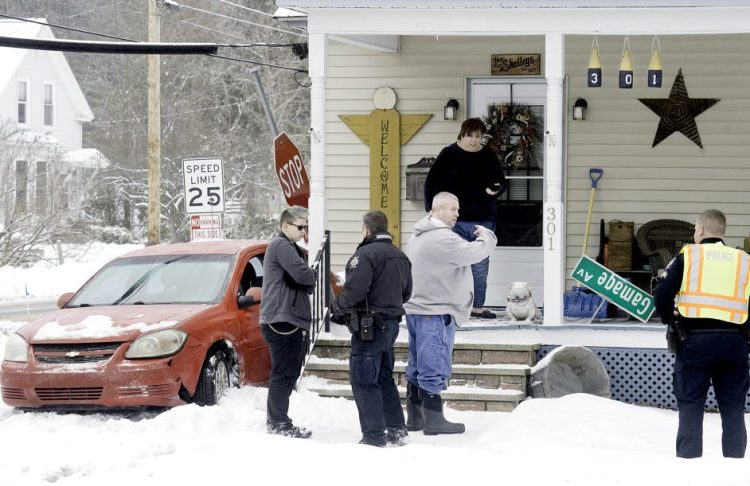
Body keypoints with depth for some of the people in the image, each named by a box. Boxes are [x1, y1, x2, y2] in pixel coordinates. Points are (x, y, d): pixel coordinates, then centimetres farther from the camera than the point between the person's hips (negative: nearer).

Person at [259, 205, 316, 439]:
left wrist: (308, 281, -1)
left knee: (287, 373, 15)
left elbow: (307, 285, 21)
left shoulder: (290, 248, 23)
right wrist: (312, 275, -1)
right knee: (284, 373, -9)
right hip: (282, 320, -11)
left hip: (290, 320, 11)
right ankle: (279, 423, -8)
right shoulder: (282, 246, -11)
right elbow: (303, 275, -22)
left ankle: (275, 420, 22)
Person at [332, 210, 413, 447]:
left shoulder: (366, 254, -16)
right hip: (392, 323, 9)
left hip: (369, 325, -9)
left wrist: (340, 308, -6)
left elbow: (354, 290, -23)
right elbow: (406, 292, 20)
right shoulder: (400, 257, 14)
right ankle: (397, 431, 21)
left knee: (364, 381, -5)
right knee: (384, 378, 20)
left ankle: (374, 435, -8)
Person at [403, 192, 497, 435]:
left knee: (417, 367, 14)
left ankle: (414, 417, 19)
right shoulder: (442, 238, -18)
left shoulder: (418, 236, 15)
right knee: (434, 368, -5)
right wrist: (486, 235, 2)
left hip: (416, 309, 10)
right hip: (435, 313, -10)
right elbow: (475, 252, -16)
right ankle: (434, 421, -2)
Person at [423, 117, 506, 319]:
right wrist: (432, 209, -5)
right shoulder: (449, 155, -2)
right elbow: (431, 182, 0)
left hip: (483, 220, 3)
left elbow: (501, 181, 13)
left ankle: (478, 306, 15)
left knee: (480, 266, 7)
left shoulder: (488, 156, 6)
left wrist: (495, 189, -11)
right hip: (455, 220, -3)